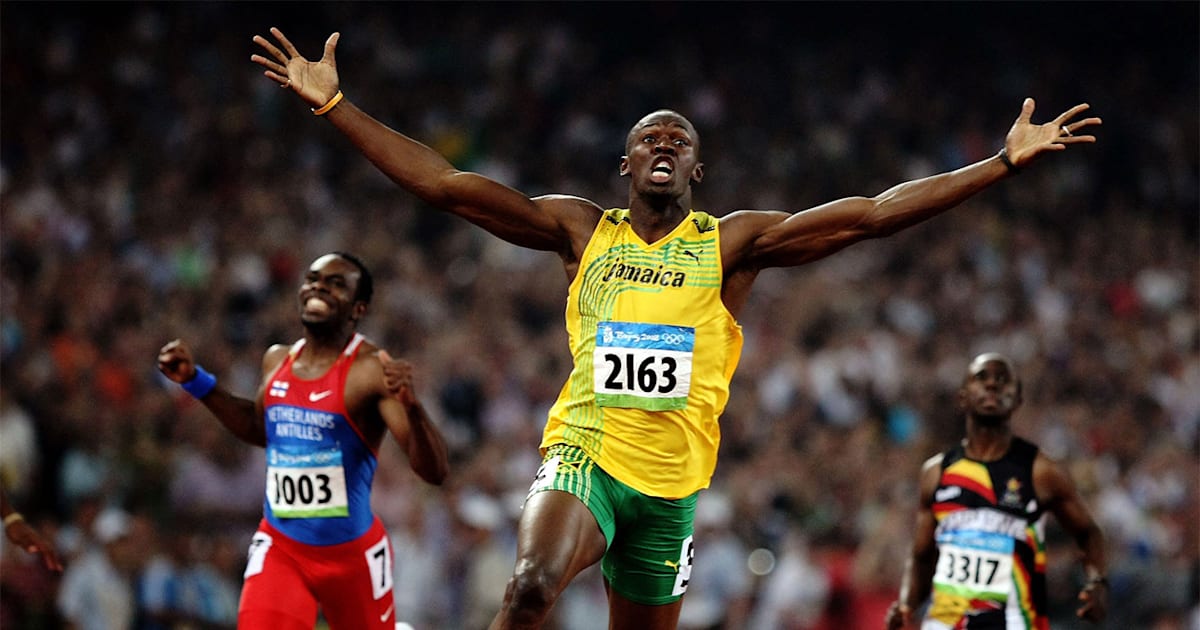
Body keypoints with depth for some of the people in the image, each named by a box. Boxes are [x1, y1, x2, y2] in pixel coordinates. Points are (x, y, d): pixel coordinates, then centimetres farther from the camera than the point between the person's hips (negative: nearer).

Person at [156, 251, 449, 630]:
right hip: (280, 547, 4)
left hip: (352, 552, -4)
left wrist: (412, 406, -40)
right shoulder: (277, 361, 4)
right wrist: (196, 382, 17)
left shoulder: (372, 371, -15)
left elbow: (434, 472, -22)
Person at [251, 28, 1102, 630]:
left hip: (673, 481, 2)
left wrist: (1007, 161, -8)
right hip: (583, 454, -2)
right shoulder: (581, 229, 7)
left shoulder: (732, 243, 5)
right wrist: (333, 106, -4)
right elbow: (447, 186, 2)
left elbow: (869, 215, -1)